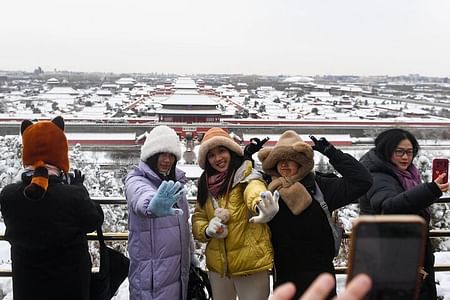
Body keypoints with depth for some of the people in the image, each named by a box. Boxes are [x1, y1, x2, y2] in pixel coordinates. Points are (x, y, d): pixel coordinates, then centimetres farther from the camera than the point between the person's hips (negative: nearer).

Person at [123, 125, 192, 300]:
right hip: (152, 273, -6)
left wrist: (190, 256, 21)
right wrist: (152, 206, -61)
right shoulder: (136, 180, -13)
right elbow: (141, 196, -39)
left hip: (179, 269, 7)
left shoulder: (174, 182, 8)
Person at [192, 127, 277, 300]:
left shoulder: (246, 176, -12)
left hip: (249, 262, -5)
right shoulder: (206, 185, 6)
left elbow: (255, 188, -35)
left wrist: (260, 205, -59)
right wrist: (208, 230, -14)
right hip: (218, 264, 6)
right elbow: (197, 220, 9)